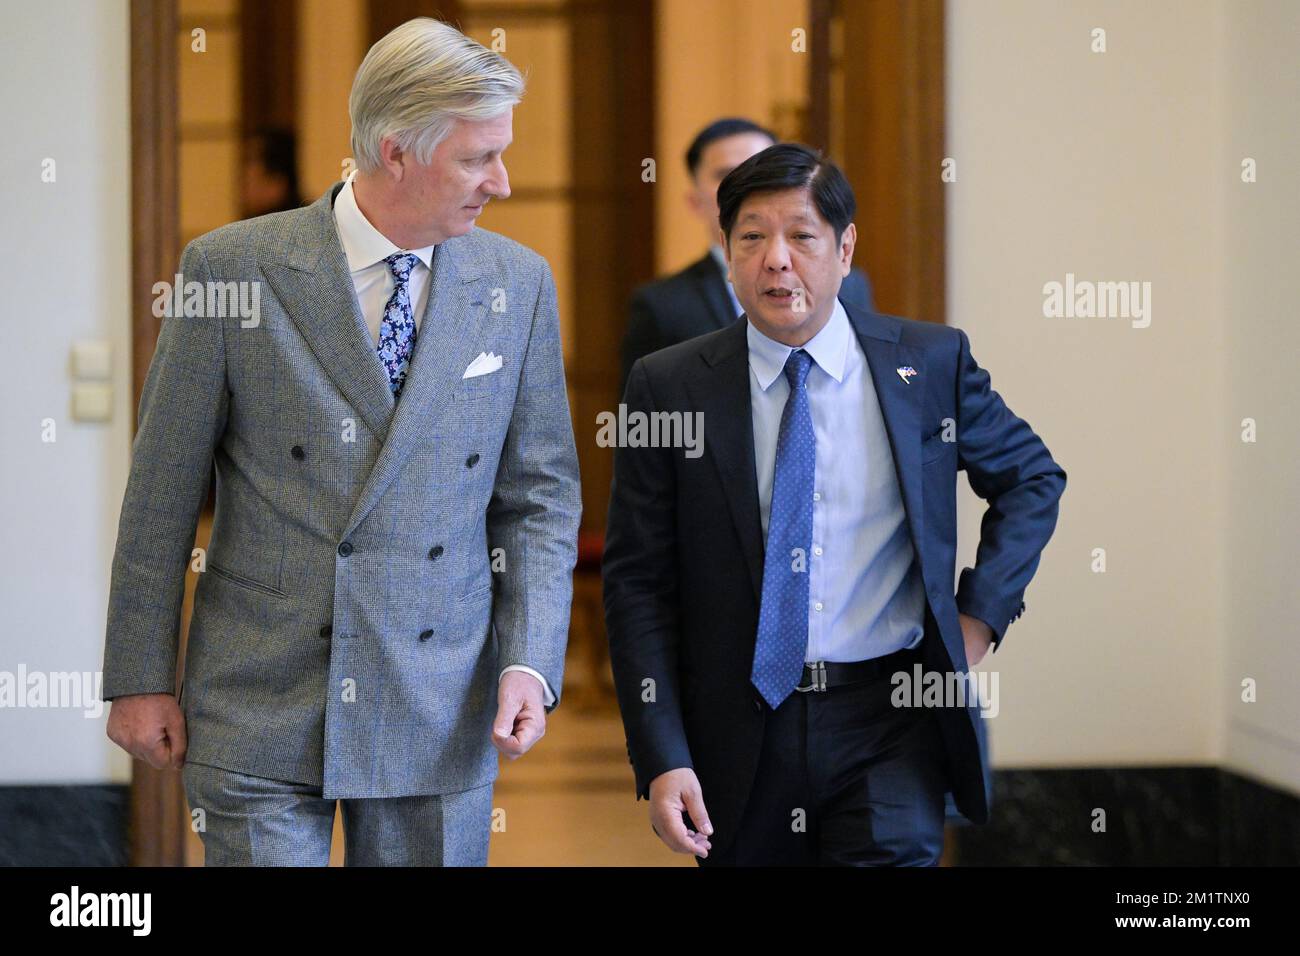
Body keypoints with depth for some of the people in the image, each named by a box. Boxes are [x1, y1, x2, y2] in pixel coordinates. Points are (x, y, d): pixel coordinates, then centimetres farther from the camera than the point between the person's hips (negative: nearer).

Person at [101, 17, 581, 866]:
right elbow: (163, 491, 0)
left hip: (440, 714, 3)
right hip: (262, 704, -2)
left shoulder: (519, 284, 4)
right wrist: (140, 678, 1)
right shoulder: (232, 269, -5)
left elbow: (542, 494, 8)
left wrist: (530, 664, -4)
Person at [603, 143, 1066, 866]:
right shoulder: (669, 388, -1)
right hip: (742, 730, 0)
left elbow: (1032, 479, 17)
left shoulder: (931, 363, 1)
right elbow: (639, 583, -2)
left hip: (890, 724, 0)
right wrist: (662, 758, -10)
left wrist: (981, 615, 4)